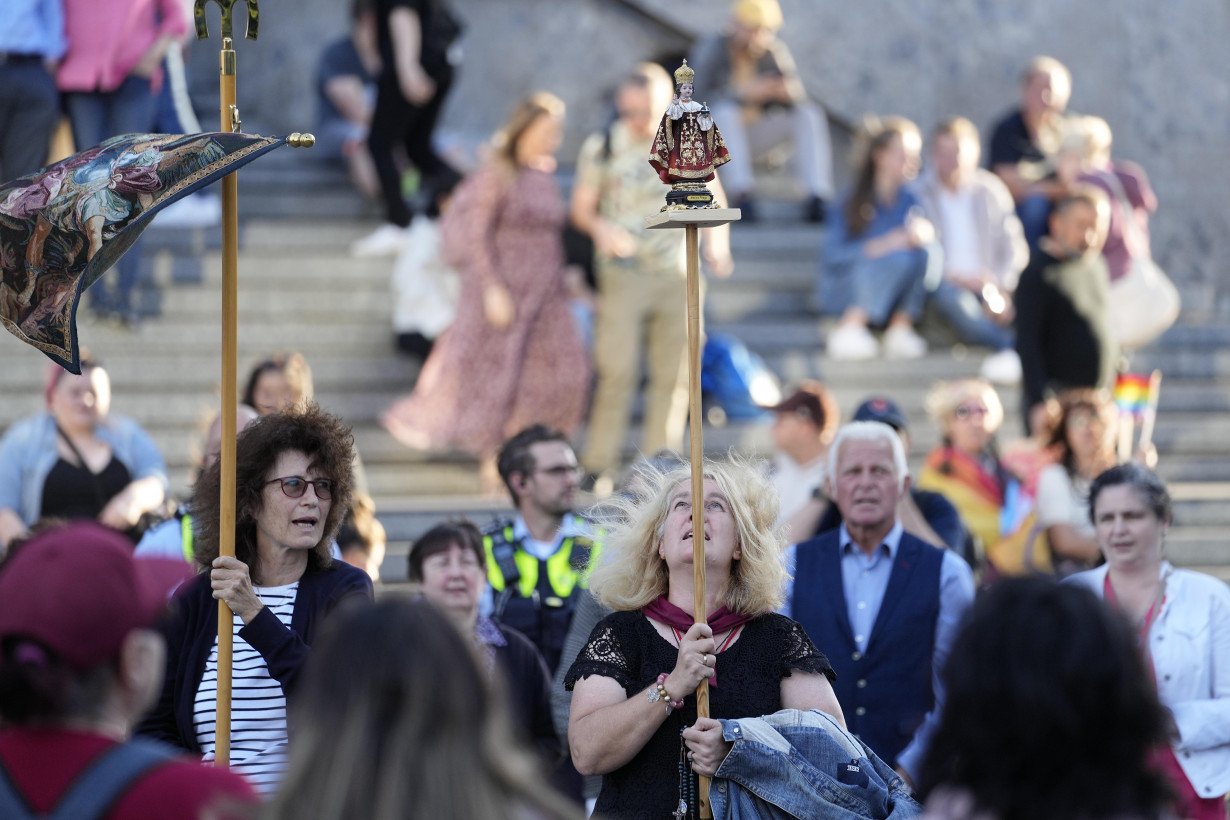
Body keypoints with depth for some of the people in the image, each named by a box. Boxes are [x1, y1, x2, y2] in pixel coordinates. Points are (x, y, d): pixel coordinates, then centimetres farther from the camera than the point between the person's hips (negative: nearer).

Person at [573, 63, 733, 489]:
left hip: (677, 275, 3)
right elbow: (581, 208, 3)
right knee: (616, 370, -10)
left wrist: (716, 247, -4)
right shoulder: (602, 147, 2)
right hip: (623, 273, -3)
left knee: (674, 372, 3)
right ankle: (599, 465, -2)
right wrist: (600, 227, -20)